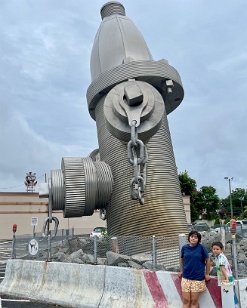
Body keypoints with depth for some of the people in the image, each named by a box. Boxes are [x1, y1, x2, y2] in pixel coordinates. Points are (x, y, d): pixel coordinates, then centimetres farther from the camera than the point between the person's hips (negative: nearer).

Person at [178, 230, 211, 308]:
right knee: (186, 300, 4)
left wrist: (207, 274, 4)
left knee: (194, 301, 5)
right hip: (186, 277, 2)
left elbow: (207, 260, 2)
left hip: (198, 278, -2)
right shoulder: (184, 247, 1)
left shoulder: (201, 247, -7)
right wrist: (182, 271, 18)